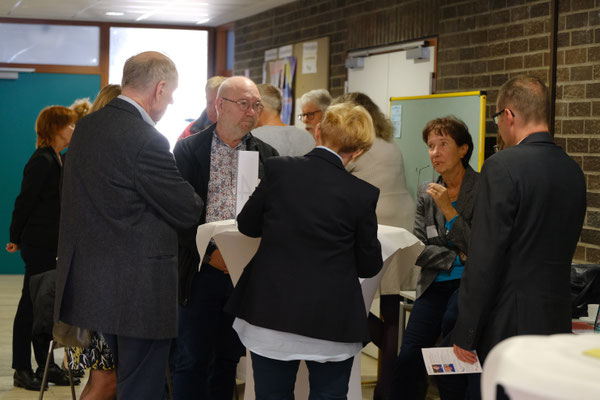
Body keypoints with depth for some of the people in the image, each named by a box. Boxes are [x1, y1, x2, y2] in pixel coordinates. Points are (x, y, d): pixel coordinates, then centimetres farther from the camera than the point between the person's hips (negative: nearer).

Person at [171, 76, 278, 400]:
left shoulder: (267, 155, 9)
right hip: (201, 270, -3)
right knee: (190, 359, 0)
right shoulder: (188, 149, 0)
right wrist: (211, 253, -14)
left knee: (228, 358, 11)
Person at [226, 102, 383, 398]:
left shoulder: (278, 169, -7)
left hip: (270, 314, 2)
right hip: (331, 319, -1)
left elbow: (247, 225, 6)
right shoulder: (362, 194, -10)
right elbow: (369, 266, 0)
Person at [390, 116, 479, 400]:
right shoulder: (426, 193, 11)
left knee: (452, 318, -33)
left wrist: (448, 209, -15)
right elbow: (419, 249, 7)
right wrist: (456, 258, -8)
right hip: (434, 284, 4)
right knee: (408, 359, -9)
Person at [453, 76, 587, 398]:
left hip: (508, 325, -7)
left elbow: (484, 259, -16)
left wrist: (465, 333, -11)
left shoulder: (502, 167, -14)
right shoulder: (573, 170, 9)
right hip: (557, 323, 8)